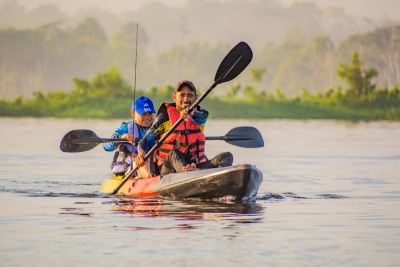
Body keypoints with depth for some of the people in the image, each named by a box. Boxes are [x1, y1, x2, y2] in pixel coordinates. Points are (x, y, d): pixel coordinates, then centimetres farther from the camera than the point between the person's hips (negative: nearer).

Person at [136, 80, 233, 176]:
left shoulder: (199, 113, 13)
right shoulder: (165, 116, 6)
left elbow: (202, 117, -13)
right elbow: (147, 139, 1)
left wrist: (192, 114, -38)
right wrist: (141, 152, -23)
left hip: (196, 166, 3)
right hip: (168, 169, -3)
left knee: (227, 156, -16)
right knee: (174, 154, -34)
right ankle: (185, 171, -70)